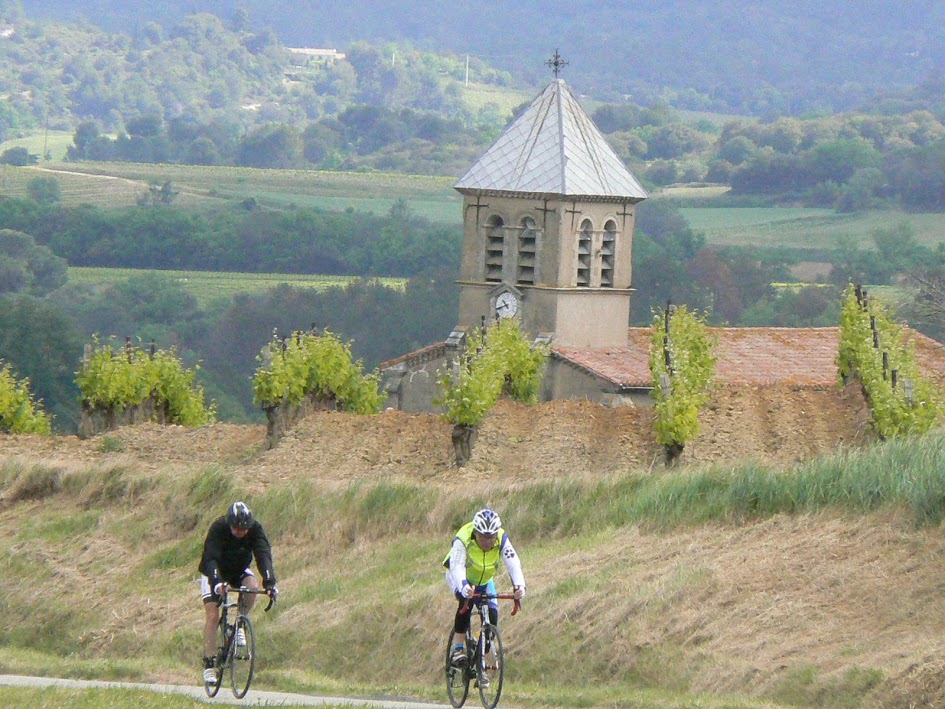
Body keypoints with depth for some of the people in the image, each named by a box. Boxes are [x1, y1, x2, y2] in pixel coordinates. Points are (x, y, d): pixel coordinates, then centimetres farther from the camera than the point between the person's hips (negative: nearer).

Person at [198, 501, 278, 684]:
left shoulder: (256, 530, -24)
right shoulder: (218, 528, -31)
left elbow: (263, 556, -33)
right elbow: (211, 558, -41)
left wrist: (270, 583, -48)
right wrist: (217, 582, -58)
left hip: (239, 571, 3)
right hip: (214, 573, -2)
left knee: (252, 587, -31)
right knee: (213, 616, -16)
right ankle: (209, 664, -10)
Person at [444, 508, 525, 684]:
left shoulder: (502, 540, -27)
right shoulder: (463, 540, -35)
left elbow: (513, 564, -37)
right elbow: (457, 566, -46)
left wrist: (519, 586, -57)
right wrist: (464, 587, -66)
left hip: (484, 580, 3)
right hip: (461, 578, -3)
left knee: (492, 616, -14)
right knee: (466, 602, -34)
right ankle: (458, 649, -24)